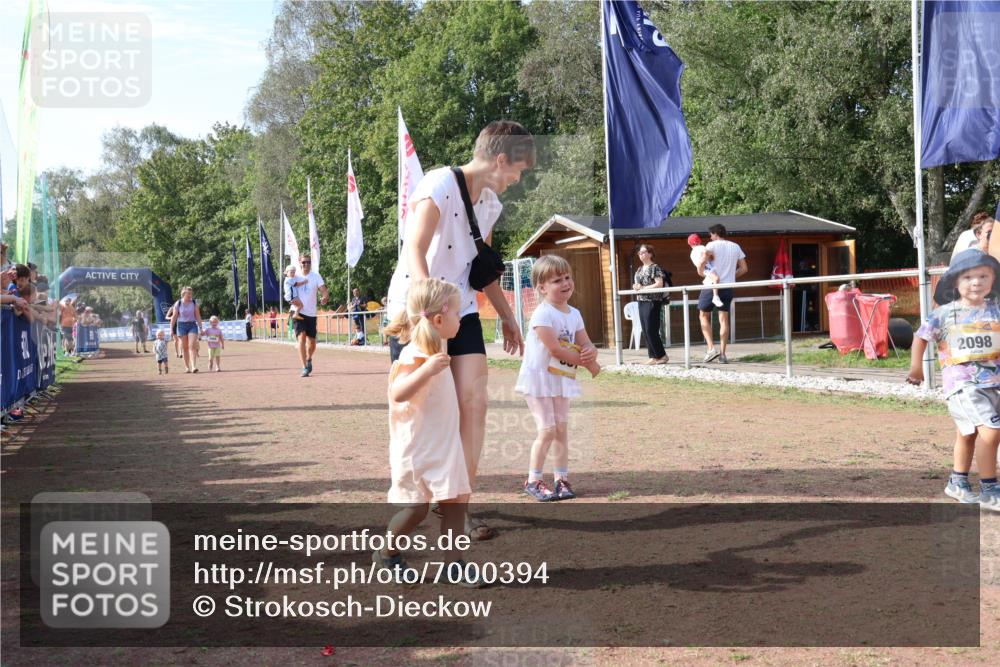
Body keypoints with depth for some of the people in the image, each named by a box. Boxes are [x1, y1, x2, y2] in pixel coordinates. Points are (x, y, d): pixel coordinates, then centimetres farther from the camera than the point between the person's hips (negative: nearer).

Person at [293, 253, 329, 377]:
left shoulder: (316, 276, 0)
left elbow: (324, 290, -11)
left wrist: (325, 297, -33)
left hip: (311, 313, 1)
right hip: (299, 312, -1)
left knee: (312, 342, 10)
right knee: (301, 338, -17)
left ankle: (309, 359, 41)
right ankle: (305, 368, -18)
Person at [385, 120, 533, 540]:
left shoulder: (490, 203, 11)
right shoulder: (438, 187, -16)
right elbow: (414, 252, -28)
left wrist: (506, 315, 27)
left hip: (461, 311, 7)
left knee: (474, 404, -6)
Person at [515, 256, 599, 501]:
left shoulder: (574, 314, 7)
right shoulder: (542, 314, -19)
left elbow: (586, 344, 4)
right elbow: (555, 349, -24)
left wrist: (591, 352, -22)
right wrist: (587, 363, -18)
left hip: (561, 379, 7)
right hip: (539, 379, -7)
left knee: (562, 429, 7)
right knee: (547, 430, -8)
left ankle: (561, 479, 15)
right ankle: (533, 481, 4)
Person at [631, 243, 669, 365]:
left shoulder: (654, 267, -8)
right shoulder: (639, 269, 17)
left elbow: (659, 284, -16)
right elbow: (636, 283, 23)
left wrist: (643, 288, -18)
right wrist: (636, 287, -2)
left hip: (652, 302, -8)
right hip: (641, 302, 8)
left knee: (651, 330, -10)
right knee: (646, 331, 6)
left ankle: (662, 355, -1)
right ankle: (653, 356, 11)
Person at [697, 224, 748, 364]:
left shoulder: (712, 245, -5)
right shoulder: (735, 247, 11)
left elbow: (702, 261, -20)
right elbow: (744, 268, 10)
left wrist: (701, 272, -2)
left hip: (712, 285, -4)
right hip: (728, 287, 4)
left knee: (704, 316, 11)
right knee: (724, 320, 7)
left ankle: (711, 348, -3)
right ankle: (723, 354, 3)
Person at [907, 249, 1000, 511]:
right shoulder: (945, 314, -4)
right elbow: (921, 337, 6)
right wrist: (916, 367, 2)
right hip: (962, 383, -4)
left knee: (967, 433, 18)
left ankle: (958, 482, 36)